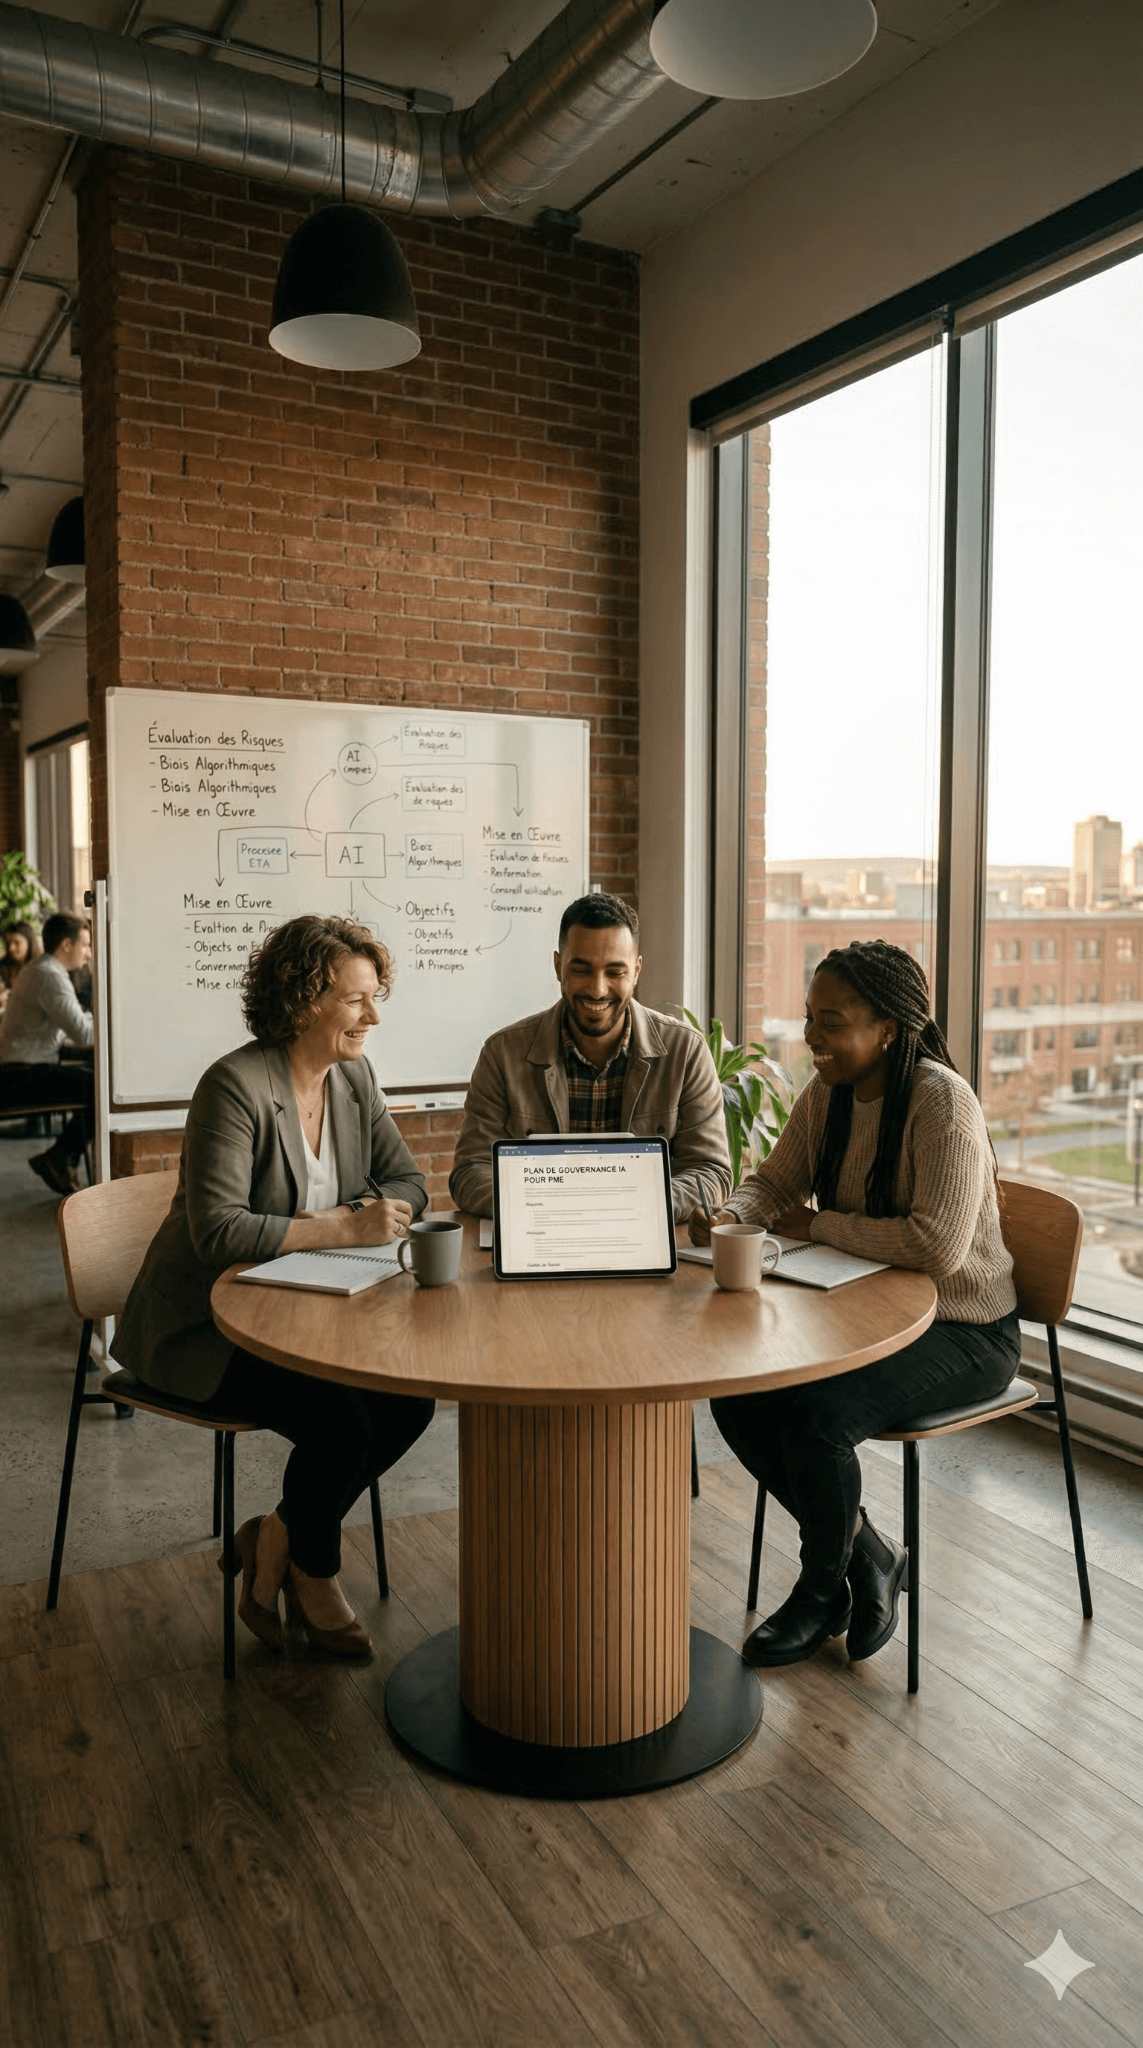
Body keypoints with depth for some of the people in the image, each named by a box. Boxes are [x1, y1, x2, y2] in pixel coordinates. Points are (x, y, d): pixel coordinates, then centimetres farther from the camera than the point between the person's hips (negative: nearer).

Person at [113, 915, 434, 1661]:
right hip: (205, 1325, -7)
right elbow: (218, 1232, -29)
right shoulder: (236, 1087, -22)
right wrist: (342, 1227, -30)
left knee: (412, 1398, -12)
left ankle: (279, 1538, 10)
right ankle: (314, 1576, 8)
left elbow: (408, 1184, 3)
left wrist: (328, 1224, -17)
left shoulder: (354, 1077, 1)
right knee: (339, 1418, -24)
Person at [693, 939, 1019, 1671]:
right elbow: (774, 1183, 9)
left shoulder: (942, 1101, -23)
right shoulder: (828, 1093, 1)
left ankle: (822, 1590, 3)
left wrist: (819, 1225, -21)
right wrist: (730, 1217, -15)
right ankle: (869, 1557, 9)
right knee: (737, 1394, -10)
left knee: (817, 1413, -27)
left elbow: (938, 1245, -31)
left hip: (963, 1333, -8)